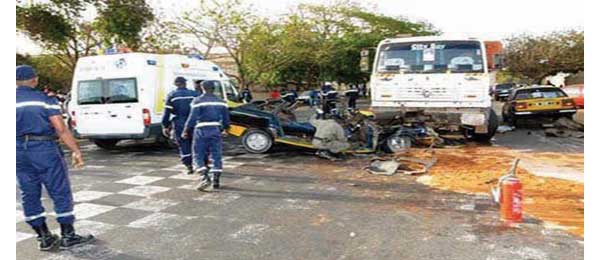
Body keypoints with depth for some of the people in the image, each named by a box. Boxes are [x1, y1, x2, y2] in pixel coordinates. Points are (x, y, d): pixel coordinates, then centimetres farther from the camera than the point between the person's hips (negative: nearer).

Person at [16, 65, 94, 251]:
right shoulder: (45, 100, -4)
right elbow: (61, 129, -12)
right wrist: (76, 151, -10)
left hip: (19, 152, 4)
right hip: (45, 150, -4)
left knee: (29, 196, 13)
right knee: (61, 193, 4)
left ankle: (44, 237, 17)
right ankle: (68, 236, 8)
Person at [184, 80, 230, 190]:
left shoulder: (198, 101, -3)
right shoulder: (221, 102, 10)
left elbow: (192, 118, -9)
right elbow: (226, 119, 11)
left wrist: (186, 131, 1)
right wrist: (222, 129, 26)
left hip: (201, 131, -3)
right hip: (216, 131, 3)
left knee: (198, 156, 5)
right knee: (216, 156, 8)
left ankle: (205, 177, -11)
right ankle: (216, 180, 6)